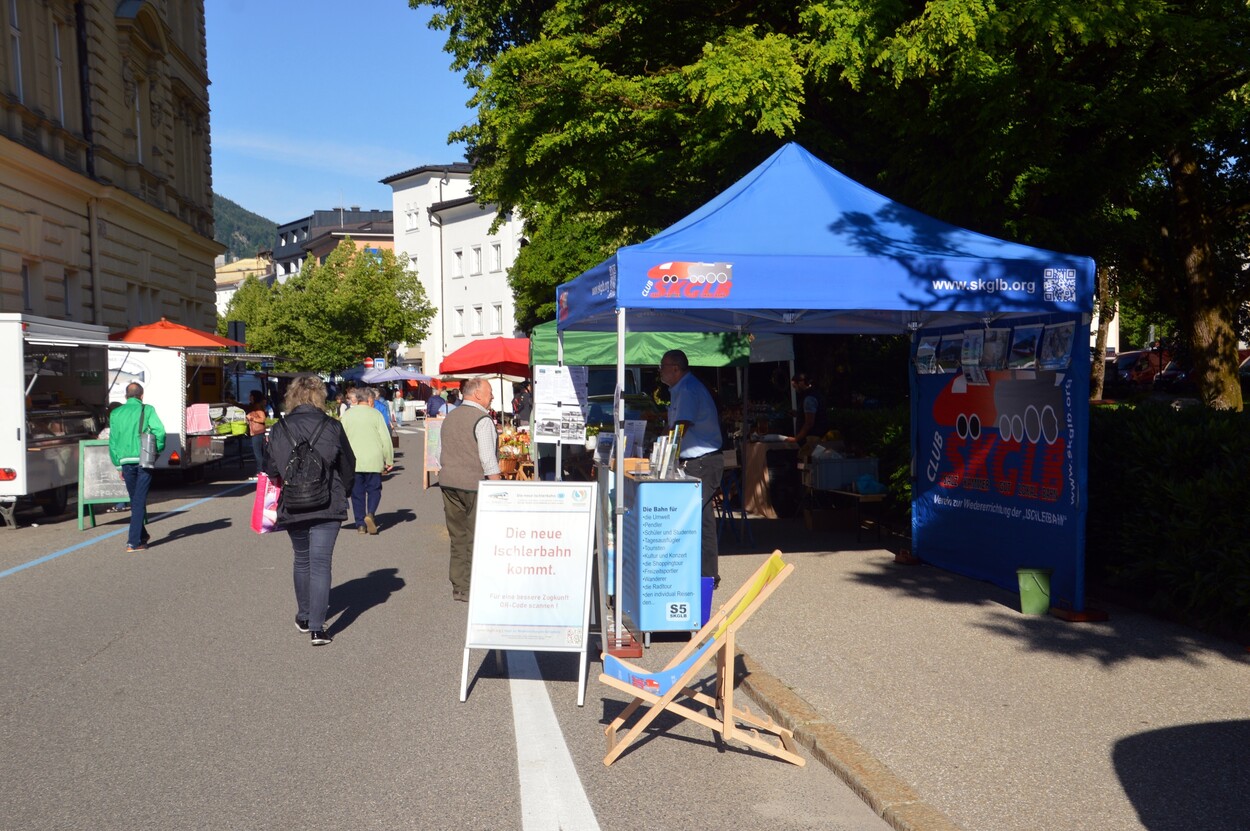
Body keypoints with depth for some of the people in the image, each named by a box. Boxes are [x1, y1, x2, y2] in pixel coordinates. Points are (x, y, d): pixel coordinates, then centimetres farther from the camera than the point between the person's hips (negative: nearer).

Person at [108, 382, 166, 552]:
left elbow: (112, 441, 10)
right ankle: (133, 541, -6)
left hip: (126, 461, 3)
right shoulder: (147, 410, -1)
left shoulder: (116, 413, 10)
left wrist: (118, 465, 16)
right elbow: (159, 431, -15)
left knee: (135, 500, 17)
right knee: (139, 501, -2)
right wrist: (158, 450, 1)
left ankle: (142, 536, 29)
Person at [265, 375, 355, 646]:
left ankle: (304, 617, 32)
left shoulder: (279, 430, -2)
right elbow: (348, 467, 3)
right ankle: (317, 628, -6)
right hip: (327, 506, -2)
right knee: (320, 564, -1)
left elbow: (271, 470, 4)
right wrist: (340, 492, 19)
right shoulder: (332, 427, -6)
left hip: (292, 508, 2)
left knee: (302, 561, 20)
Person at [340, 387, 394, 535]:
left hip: (353, 460, 1)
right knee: (374, 489, 10)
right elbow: (385, 438, -3)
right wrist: (389, 459, 4)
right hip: (374, 459, -1)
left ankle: (360, 524, 8)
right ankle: (370, 514, -15)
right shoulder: (375, 414, -2)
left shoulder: (347, 415, 1)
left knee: (357, 493, 9)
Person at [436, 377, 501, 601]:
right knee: (476, 537, -1)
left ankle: (458, 587, 17)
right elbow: (488, 458, -16)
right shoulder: (482, 420, -12)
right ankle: (471, 588, 1)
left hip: (448, 483, 8)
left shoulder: (450, 417, 13)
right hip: (474, 484, -7)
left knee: (457, 536, 12)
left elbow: (440, 453, 17)